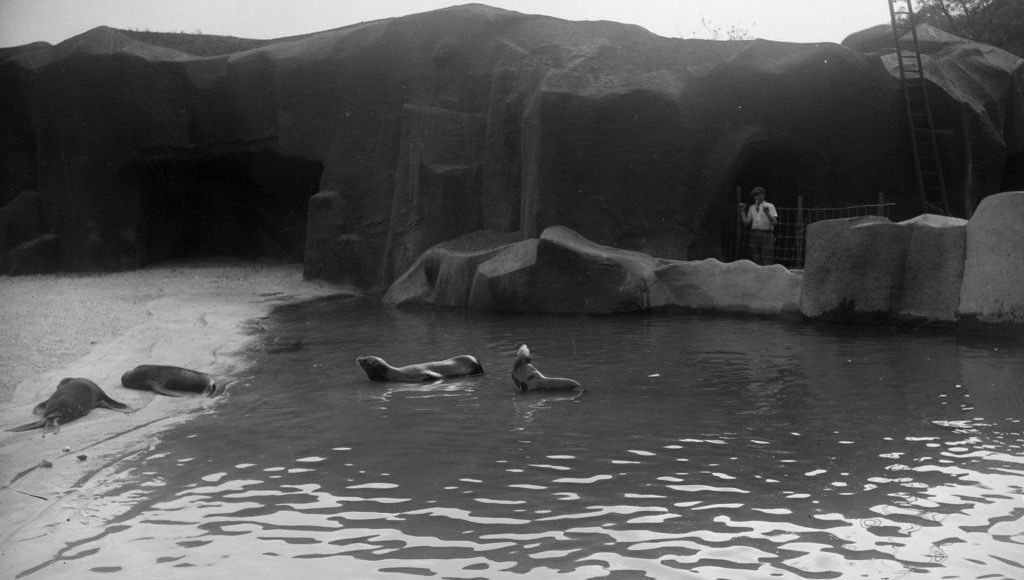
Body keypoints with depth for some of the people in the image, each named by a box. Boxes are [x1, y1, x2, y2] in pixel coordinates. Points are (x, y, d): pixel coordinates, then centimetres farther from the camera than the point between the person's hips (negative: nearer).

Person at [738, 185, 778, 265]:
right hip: (754, 235, 5)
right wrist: (742, 211, 4)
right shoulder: (752, 208, 14)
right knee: (756, 261, 5)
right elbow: (746, 223, 14)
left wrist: (767, 213, -27)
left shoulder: (770, 206, -1)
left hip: (767, 234, -5)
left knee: (767, 262, -7)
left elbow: (774, 222, -11)